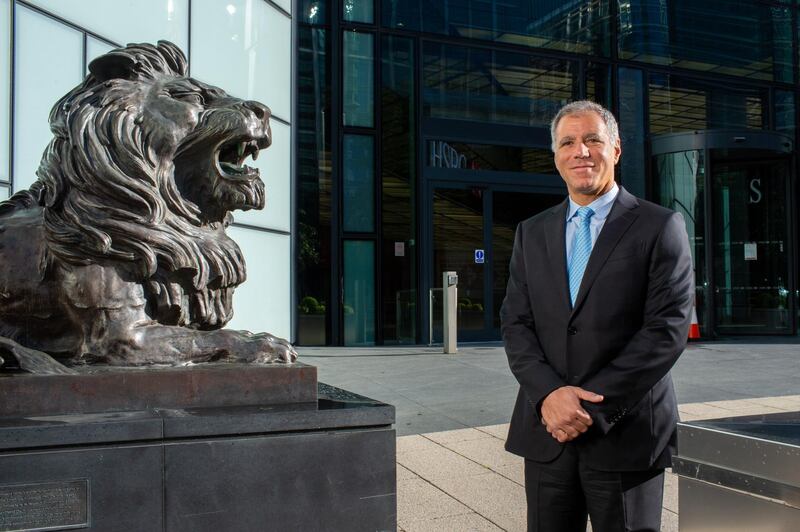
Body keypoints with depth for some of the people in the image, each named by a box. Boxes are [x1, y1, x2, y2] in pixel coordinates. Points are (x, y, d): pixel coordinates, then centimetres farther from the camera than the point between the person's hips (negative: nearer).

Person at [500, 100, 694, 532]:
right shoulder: (532, 233, 11)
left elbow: (667, 329, -9)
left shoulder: (659, 227, -2)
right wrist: (549, 394, -12)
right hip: (547, 431, 3)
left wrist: (593, 406, -14)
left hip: (626, 433, -3)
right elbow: (515, 323, 5)